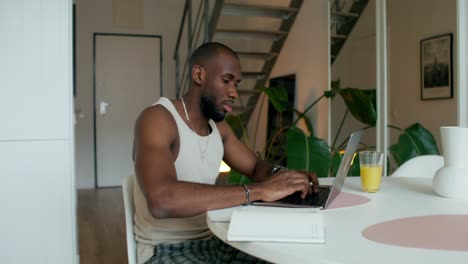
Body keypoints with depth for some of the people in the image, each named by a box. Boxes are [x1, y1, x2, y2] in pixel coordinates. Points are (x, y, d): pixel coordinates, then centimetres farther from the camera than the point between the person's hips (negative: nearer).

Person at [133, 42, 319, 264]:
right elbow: (162, 200, -35)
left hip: (211, 241, 7)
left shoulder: (218, 126, 6)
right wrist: (258, 191, -35)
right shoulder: (156, 119, -19)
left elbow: (256, 167, 17)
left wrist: (281, 176, -8)